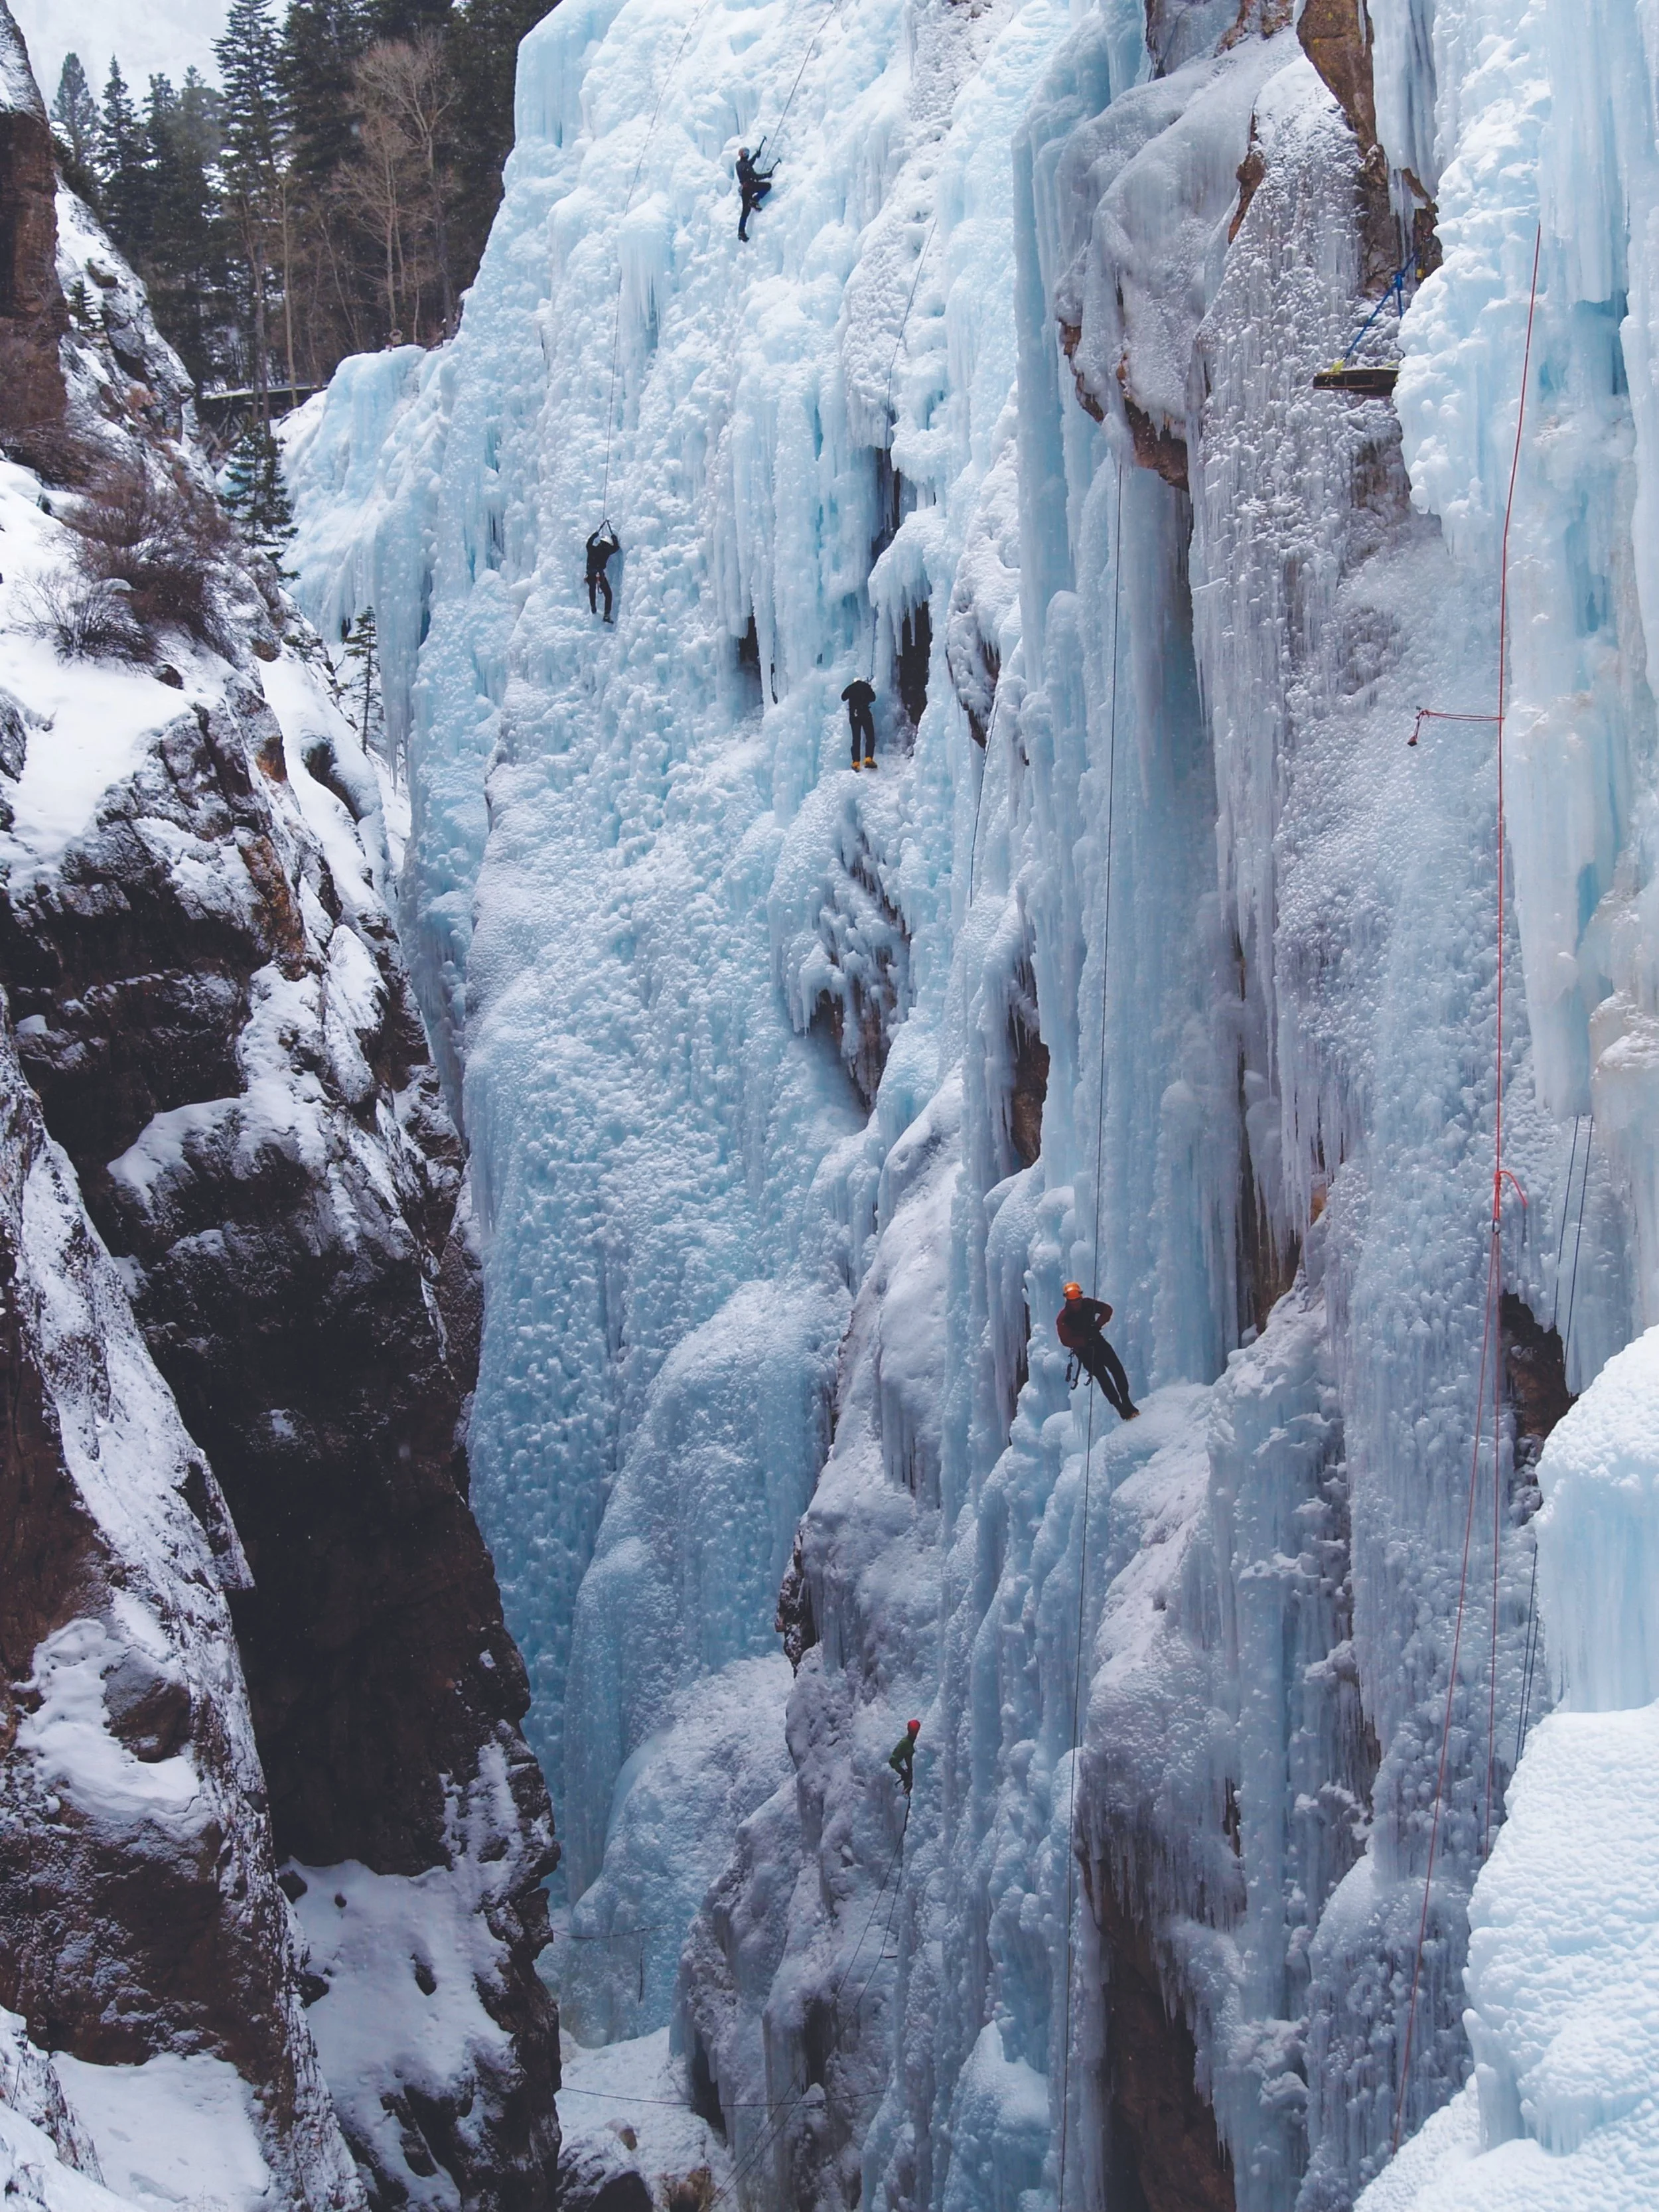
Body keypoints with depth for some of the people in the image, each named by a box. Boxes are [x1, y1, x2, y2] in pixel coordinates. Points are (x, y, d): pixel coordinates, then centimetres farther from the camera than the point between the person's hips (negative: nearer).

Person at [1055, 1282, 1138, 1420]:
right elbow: (1066, 1340, -21)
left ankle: (1127, 1402, 6)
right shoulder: (1063, 1318, -18)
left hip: (1098, 1342, 4)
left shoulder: (1089, 1304, -8)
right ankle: (1121, 1408, -7)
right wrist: (1085, 1341, -30)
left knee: (1117, 1369, -6)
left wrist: (1098, 1324, -16)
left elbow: (1107, 1310, 1)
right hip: (1083, 1350, -4)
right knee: (1103, 1377, -12)